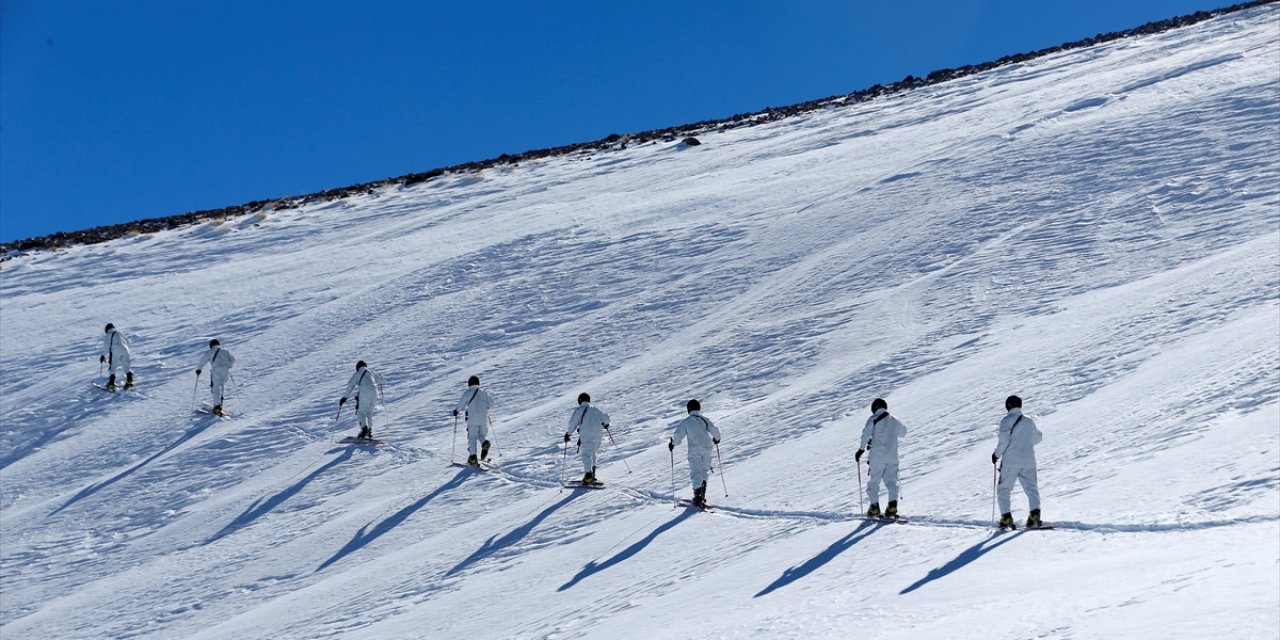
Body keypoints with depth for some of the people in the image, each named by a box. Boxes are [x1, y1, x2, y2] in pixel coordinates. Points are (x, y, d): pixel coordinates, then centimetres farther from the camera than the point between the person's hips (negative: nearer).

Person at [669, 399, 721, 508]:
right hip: (708, 448, 3)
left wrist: (672, 443, 15)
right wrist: (717, 439, 28)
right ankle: (702, 494, 9)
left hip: (695, 449, -3)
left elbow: (678, 435, -3)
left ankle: (698, 496, -14)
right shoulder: (705, 419, 8)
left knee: (696, 473, -3)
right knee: (704, 470, 18)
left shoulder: (686, 421, 0)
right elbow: (715, 431, 7)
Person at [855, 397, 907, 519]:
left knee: (873, 481, 4)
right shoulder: (894, 421, 13)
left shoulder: (873, 419, -2)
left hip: (877, 456, -4)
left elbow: (866, 434, -11)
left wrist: (861, 449, -5)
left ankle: (874, 507, -3)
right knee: (891, 481, 7)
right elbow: (903, 432, 29)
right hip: (892, 456, 4)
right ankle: (892, 505, -9)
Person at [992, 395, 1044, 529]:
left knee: (1003, 489, 7)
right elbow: (1038, 437, 25)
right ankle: (1035, 512, -20)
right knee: (1031, 488, 2)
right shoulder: (1029, 422, 11)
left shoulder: (1007, 421, -6)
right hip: (1029, 461, 4)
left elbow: (1003, 440, -14)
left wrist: (996, 454, 0)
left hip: (1010, 461, -4)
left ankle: (1006, 517, -3)